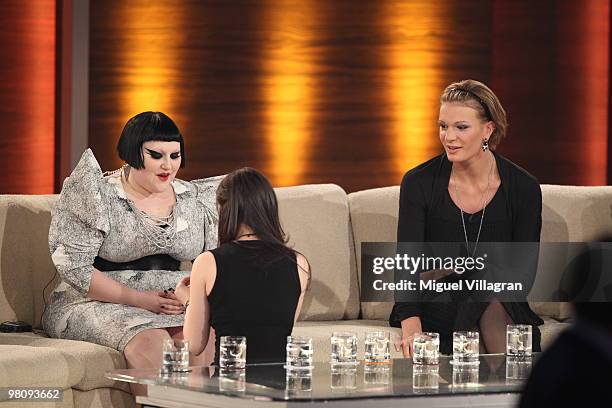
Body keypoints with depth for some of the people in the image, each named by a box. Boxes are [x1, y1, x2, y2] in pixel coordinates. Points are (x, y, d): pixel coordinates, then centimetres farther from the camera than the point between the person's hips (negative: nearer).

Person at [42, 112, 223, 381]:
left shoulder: (194, 198, 12)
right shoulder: (99, 196, -3)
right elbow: (74, 267, -10)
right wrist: (139, 299, -16)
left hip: (175, 306, 4)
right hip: (99, 304, -4)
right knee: (150, 340, -36)